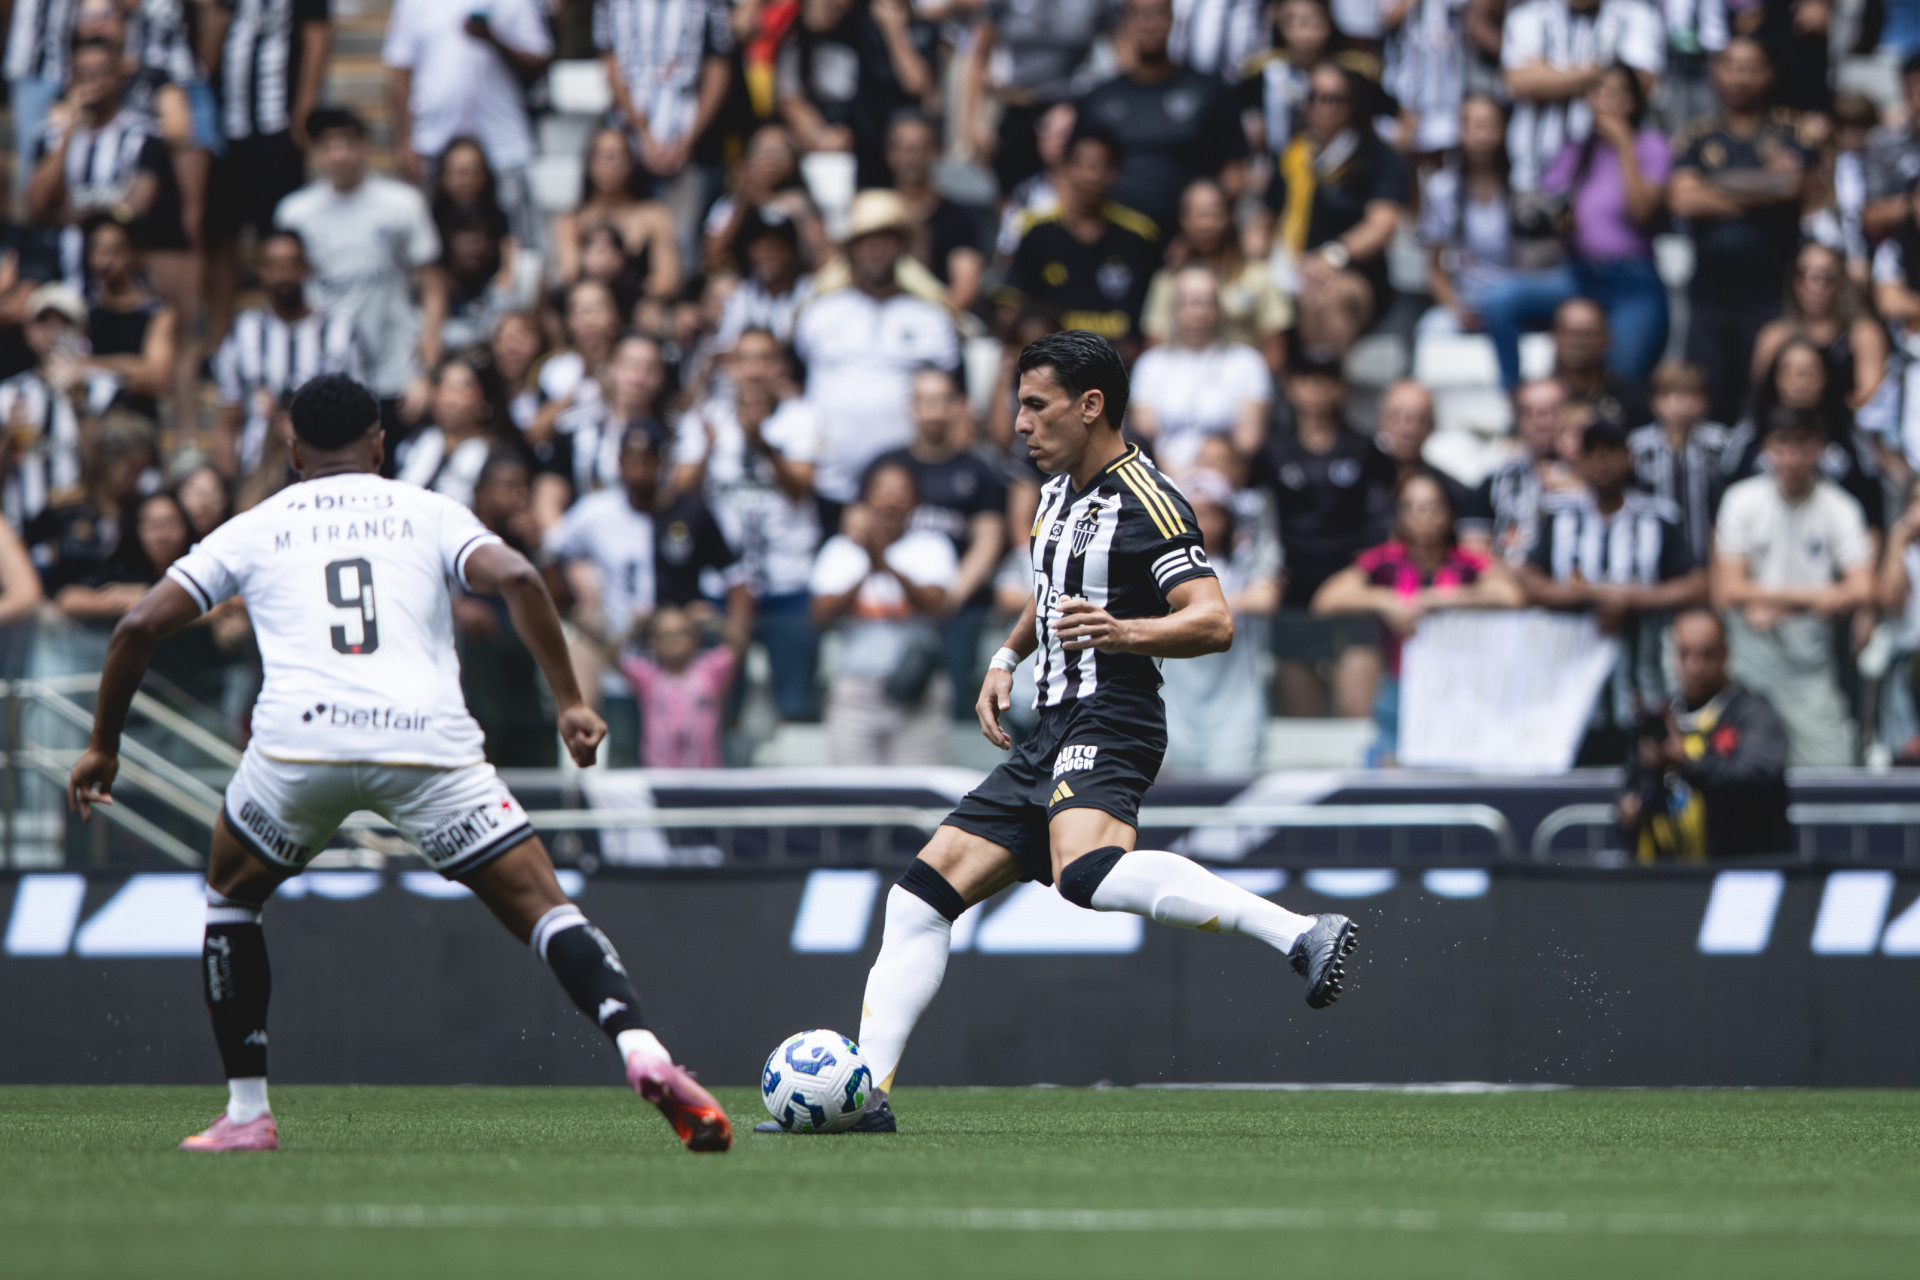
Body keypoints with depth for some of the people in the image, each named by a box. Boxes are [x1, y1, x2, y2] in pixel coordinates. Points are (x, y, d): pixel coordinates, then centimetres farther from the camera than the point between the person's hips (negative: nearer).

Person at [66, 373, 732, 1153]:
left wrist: (103, 746, 29)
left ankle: (246, 1112, 20)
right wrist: (570, 702, 3)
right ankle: (640, 1050, -23)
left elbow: (141, 626, 18)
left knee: (230, 899, 27)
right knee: (544, 909, 2)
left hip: (299, 739, 1)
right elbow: (515, 579, 3)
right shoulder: (428, 513, 22)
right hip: (429, 739, 0)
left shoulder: (255, 528, 23)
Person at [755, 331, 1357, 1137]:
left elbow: (1214, 622, -18)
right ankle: (865, 1091, 6)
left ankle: (1299, 934, -42)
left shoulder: (1143, 502, -9)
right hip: (1052, 735, 9)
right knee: (922, 894, 5)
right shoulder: (1059, 494, 18)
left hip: (1108, 729, -9)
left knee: (1088, 873, -38)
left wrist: (1120, 632, -33)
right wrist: (1007, 659, 24)